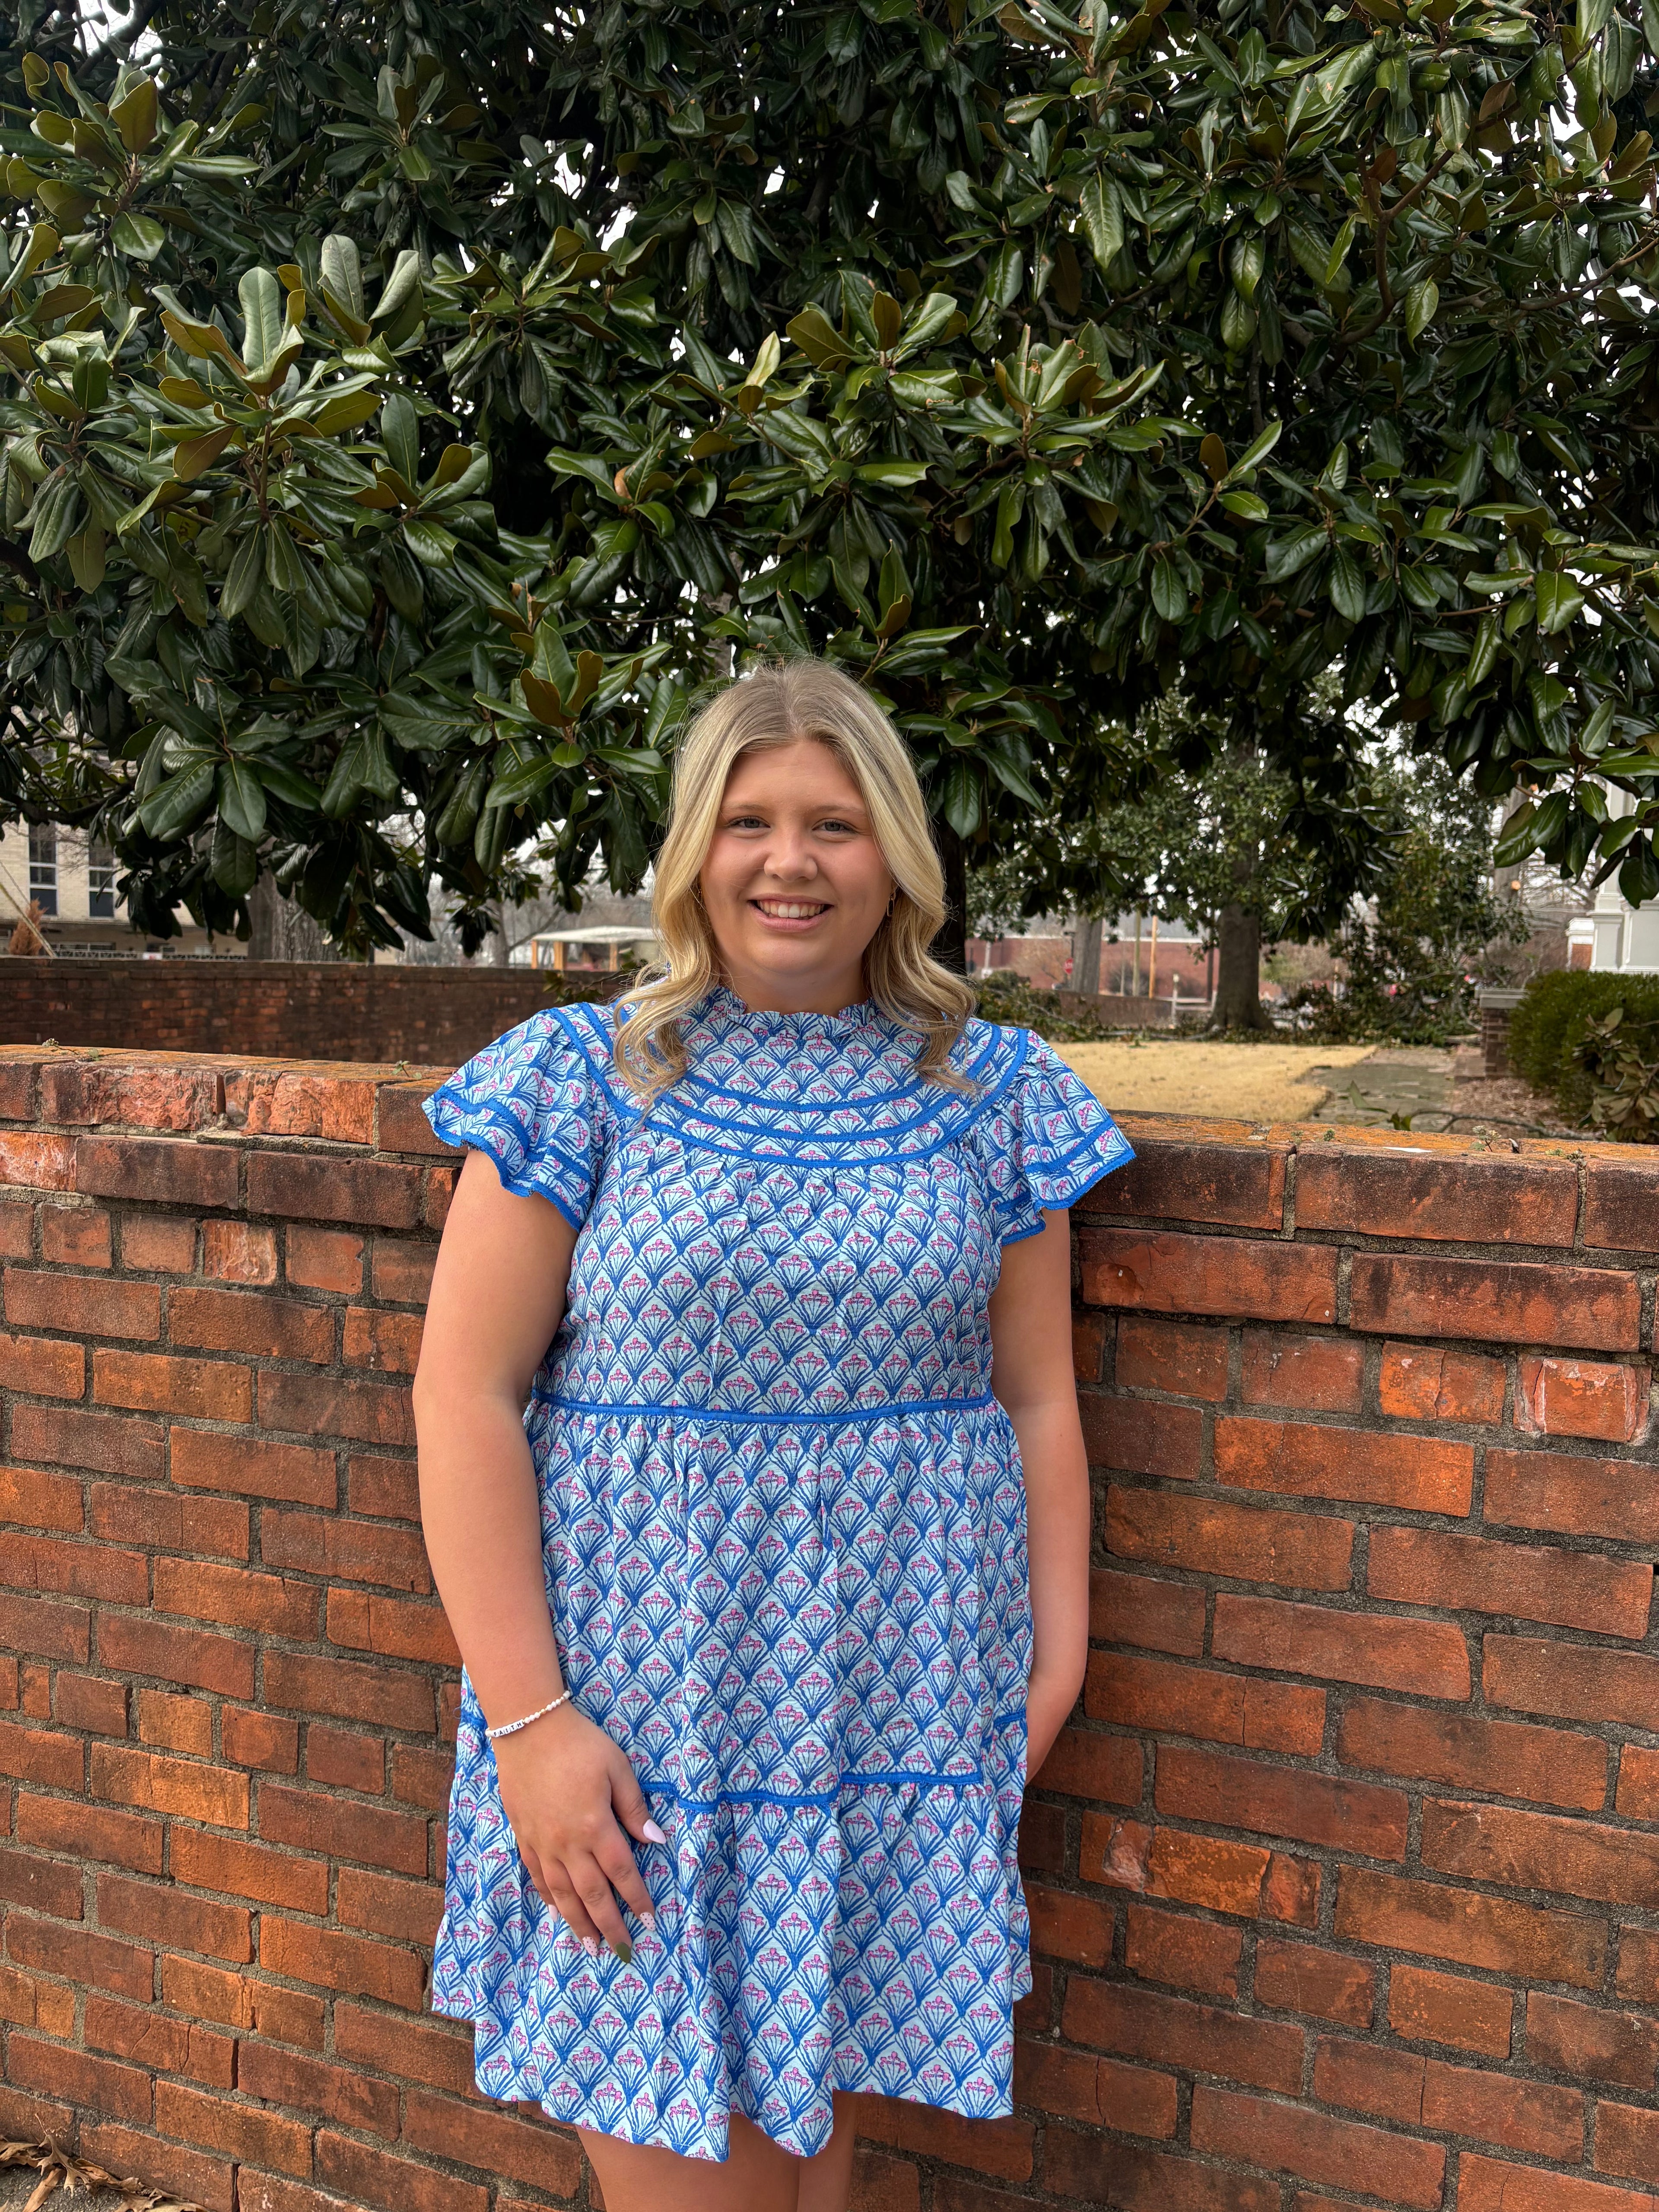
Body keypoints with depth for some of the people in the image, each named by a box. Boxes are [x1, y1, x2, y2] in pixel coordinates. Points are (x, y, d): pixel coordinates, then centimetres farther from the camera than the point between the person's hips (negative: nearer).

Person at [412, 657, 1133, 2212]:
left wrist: (1057, 1654, 3)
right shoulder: (582, 1075, -3)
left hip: (891, 1721, 2)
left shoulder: (992, 1092, 4)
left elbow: (1036, 1397, 8)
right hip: (632, 1714, -2)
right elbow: (464, 1394, -6)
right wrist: (528, 1716, -11)